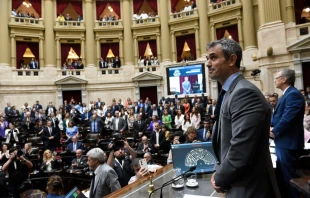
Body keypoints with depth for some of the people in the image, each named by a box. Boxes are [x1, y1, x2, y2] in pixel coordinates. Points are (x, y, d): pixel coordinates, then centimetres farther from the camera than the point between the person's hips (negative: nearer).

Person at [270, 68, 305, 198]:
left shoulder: (293, 94, -18)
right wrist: (271, 127, 1)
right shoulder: (286, 95, 15)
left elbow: (288, 118, -26)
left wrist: (274, 132, -13)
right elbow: (278, 116, 18)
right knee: (282, 174, 20)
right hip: (282, 142, 10)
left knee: (288, 175, 1)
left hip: (288, 143, -10)